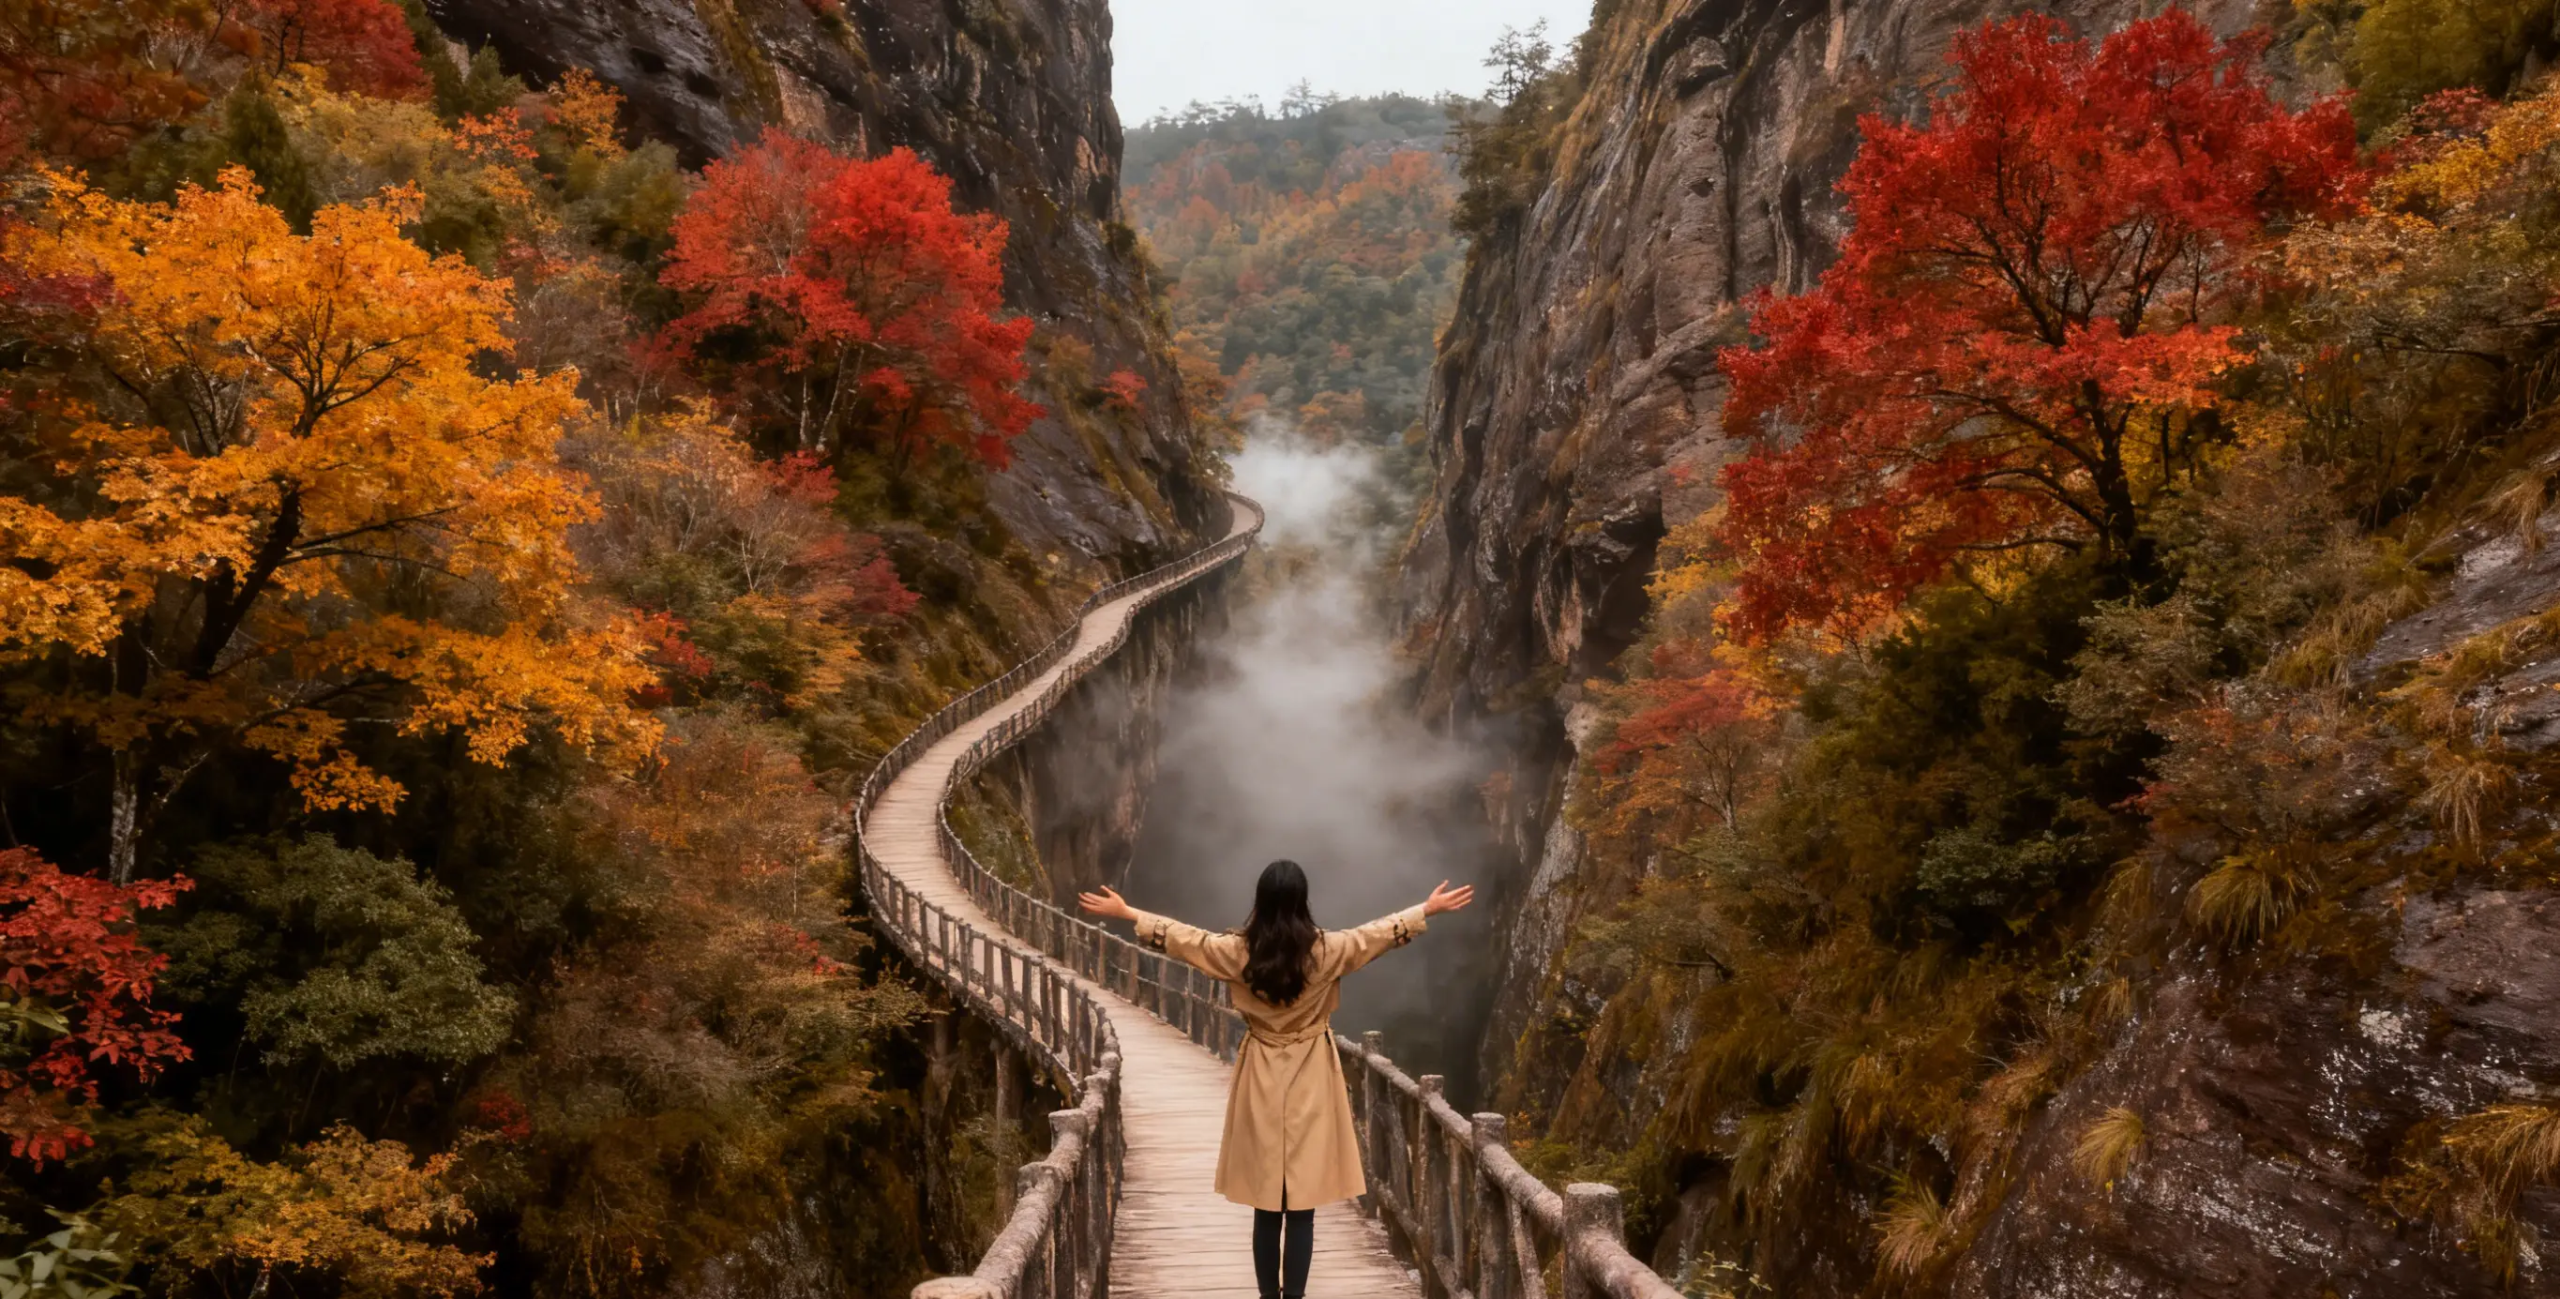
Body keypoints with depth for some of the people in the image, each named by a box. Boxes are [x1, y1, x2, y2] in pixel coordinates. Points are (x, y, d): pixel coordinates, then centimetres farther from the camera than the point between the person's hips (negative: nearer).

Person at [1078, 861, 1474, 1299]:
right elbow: (1380, 932, 0)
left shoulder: (1238, 951, -8)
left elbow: (1179, 936, 2)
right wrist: (1431, 908, 13)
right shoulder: (1326, 950, -11)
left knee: (1267, 1207, 9)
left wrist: (1124, 911, 14)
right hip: (1311, 1081, -1)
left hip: (1261, 1080, 1)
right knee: (1302, 1208, 3)